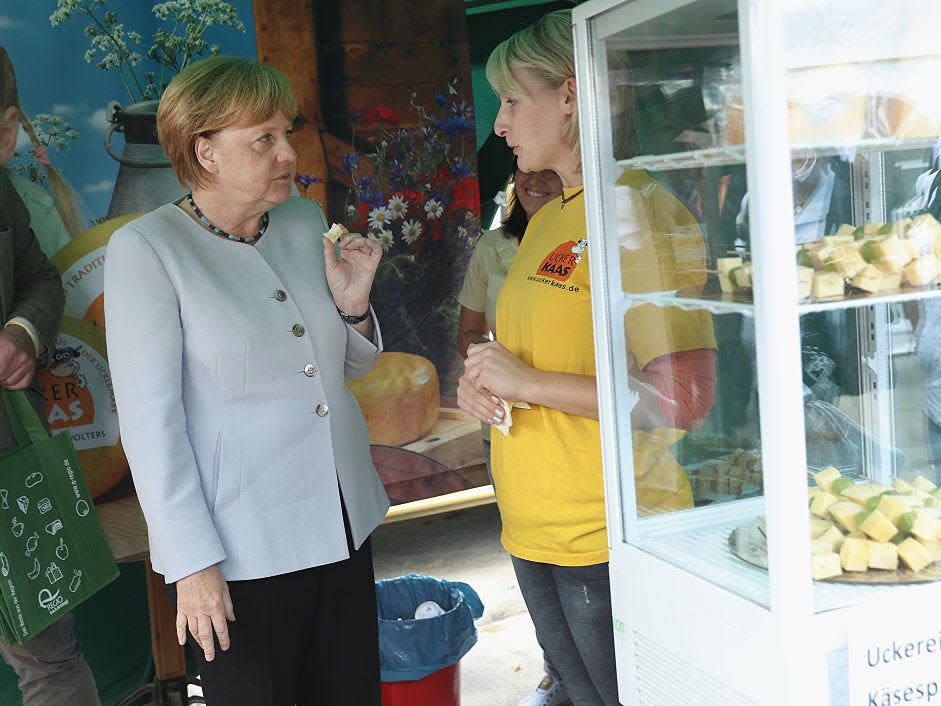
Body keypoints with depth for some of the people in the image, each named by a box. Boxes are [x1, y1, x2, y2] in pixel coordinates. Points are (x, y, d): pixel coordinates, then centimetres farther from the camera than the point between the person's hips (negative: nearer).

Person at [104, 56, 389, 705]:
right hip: (239, 552, -5)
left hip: (343, 527, 6)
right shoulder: (147, 249, -10)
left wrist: (352, 303, -5)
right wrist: (193, 564, -15)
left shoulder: (306, 222, 6)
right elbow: (149, 418, -13)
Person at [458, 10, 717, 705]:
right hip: (533, 528, 8)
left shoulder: (641, 210, -15)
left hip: (608, 540, -8)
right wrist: (481, 382, 2)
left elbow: (684, 398, -23)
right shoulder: (545, 220, 12)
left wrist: (528, 382, -18)